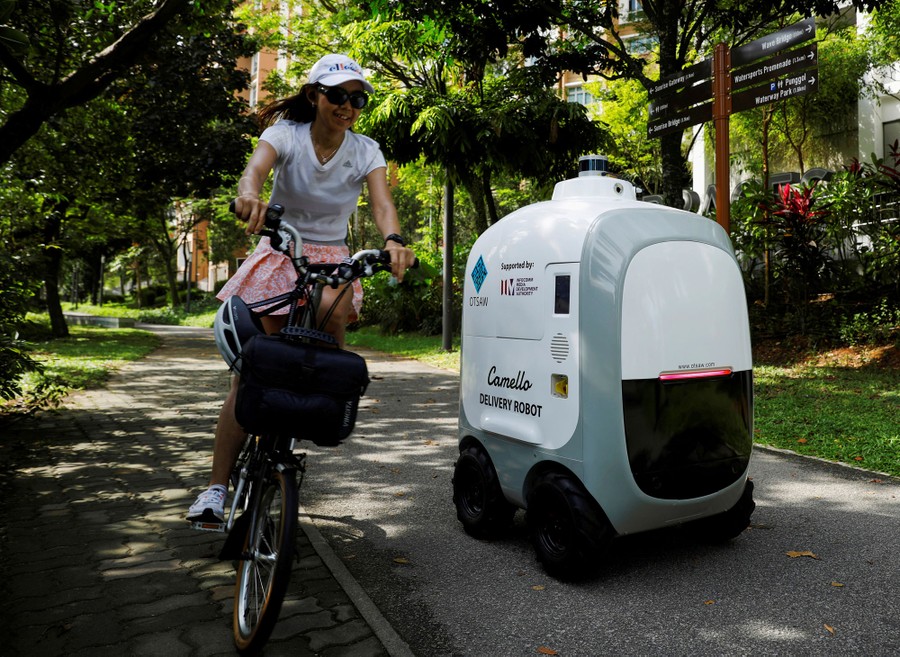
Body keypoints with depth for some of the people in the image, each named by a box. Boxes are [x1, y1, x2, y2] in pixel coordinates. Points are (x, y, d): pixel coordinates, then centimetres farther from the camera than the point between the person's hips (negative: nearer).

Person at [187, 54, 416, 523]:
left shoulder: (365, 151, -4)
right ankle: (216, 488, 1)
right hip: (279, 255, -1)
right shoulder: (286, 135, -9)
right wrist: (249, 195, -55)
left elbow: (382, 204, -19)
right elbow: (256, 167, -30)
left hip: (331, 260, 1)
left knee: (334, 310, -37)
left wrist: (393, 240, -43)